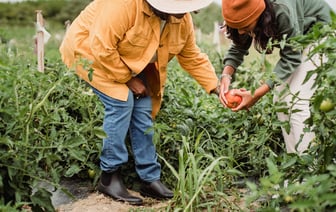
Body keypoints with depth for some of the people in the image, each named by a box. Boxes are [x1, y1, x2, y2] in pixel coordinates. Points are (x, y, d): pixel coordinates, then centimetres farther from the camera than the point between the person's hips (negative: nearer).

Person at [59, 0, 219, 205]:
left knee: (143, 110, -4)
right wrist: (128, 79, -24)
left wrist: (216, 87, -11)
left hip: (131, 62, 7)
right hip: (91, 50, -7)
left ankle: (150, 179, 6)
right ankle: (109, 177, -11)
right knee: (121, 102, -23)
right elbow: (103, 48, -35)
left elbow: (192, 56, -3)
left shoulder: (182, 20, -13)